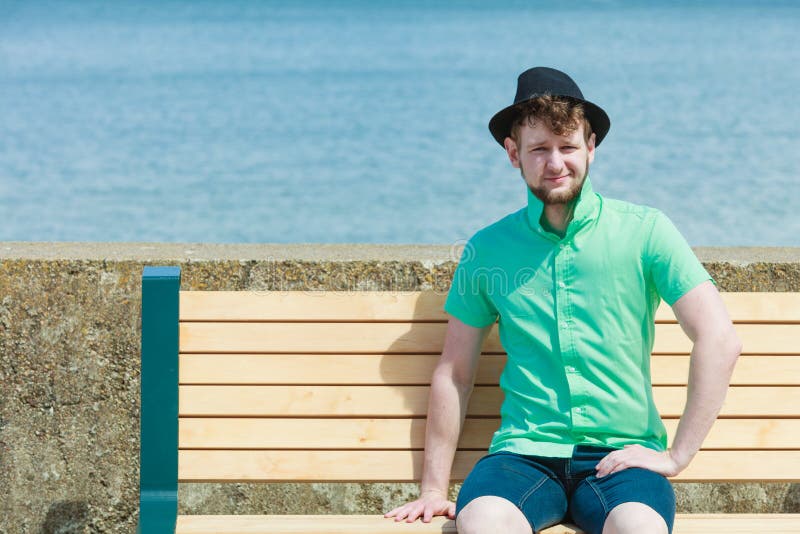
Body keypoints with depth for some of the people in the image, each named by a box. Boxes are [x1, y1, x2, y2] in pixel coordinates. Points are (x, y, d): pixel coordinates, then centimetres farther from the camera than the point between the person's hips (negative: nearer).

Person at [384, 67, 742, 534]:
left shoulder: (644, 231, 4)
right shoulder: (487, 249, 9)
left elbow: (720, 340, -1)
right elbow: (454, 374, 14)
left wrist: (678, 455, -6)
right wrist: (434, 490, 10)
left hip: (621, 454, -1)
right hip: (525, 453, 1)